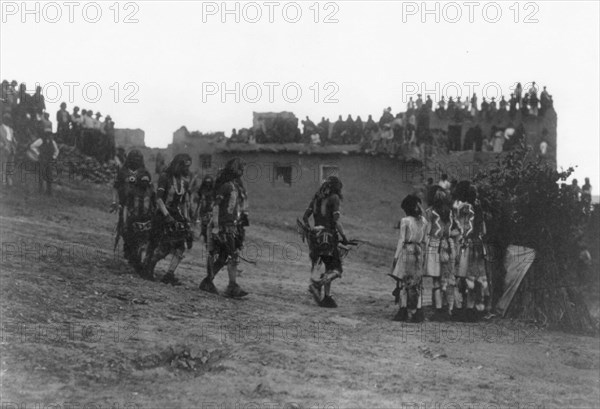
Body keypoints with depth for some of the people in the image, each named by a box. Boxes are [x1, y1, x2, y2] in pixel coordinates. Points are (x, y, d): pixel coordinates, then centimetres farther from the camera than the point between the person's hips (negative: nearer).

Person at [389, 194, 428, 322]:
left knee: (403, 282, 3)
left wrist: (396, 256, -3)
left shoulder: (405, 221, -9)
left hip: (407, 251, -4)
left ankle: (403, 311, 2)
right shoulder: (423, 221, 6)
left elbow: (401, 240, -8)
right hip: (419, 252, 4)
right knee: (417, 283, 8)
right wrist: (421, 251, 14)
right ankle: (418, 310, 3)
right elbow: (424, 240, 7)